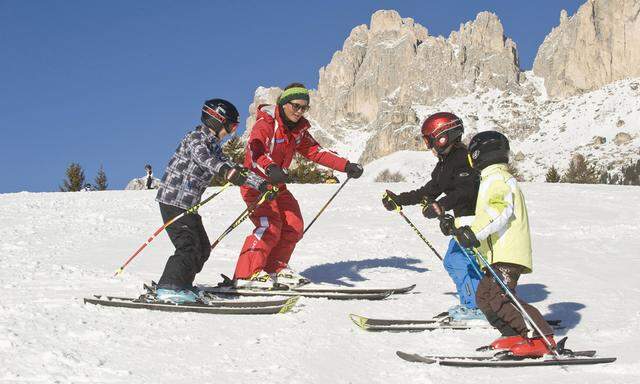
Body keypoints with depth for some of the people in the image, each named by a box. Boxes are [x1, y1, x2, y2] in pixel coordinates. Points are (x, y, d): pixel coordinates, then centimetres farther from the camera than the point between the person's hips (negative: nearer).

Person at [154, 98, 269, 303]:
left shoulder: (213, 145, 18)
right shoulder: (196, 138, -11)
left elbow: (235, 169, 21)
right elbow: (203, 159, -34)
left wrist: (262, 184, 14)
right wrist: (226, 171, -51)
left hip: (188, 204, 10)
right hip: (174, 200, -10)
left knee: (202, 248, 11)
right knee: (189, 246, -16)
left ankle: (181, 286, 19)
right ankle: (169, 288, -15)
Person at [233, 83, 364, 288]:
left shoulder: (298, 130, 7)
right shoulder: (266, 124, -18)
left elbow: (316, 152, 8)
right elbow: (255, 150, -35)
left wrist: (346, 166, -1)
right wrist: (270, 168, -55)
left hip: (277, 185, 8)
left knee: (294, 226, 3)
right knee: (270, 226, -22)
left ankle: (274, 268, 17)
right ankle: (246, 274, -17)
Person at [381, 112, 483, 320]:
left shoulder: (462, 158, -15)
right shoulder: (445, 162, 17)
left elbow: (466, 190, -29)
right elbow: (428, 192, 20)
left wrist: (442, 206, -37)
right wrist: (398, 200, 19)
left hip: (474, 219, -11)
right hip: (463, 220, 11)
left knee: (461, 262, -13)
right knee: (451, 262, 14)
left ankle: (477, 307, -6)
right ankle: (470, 303, 20)